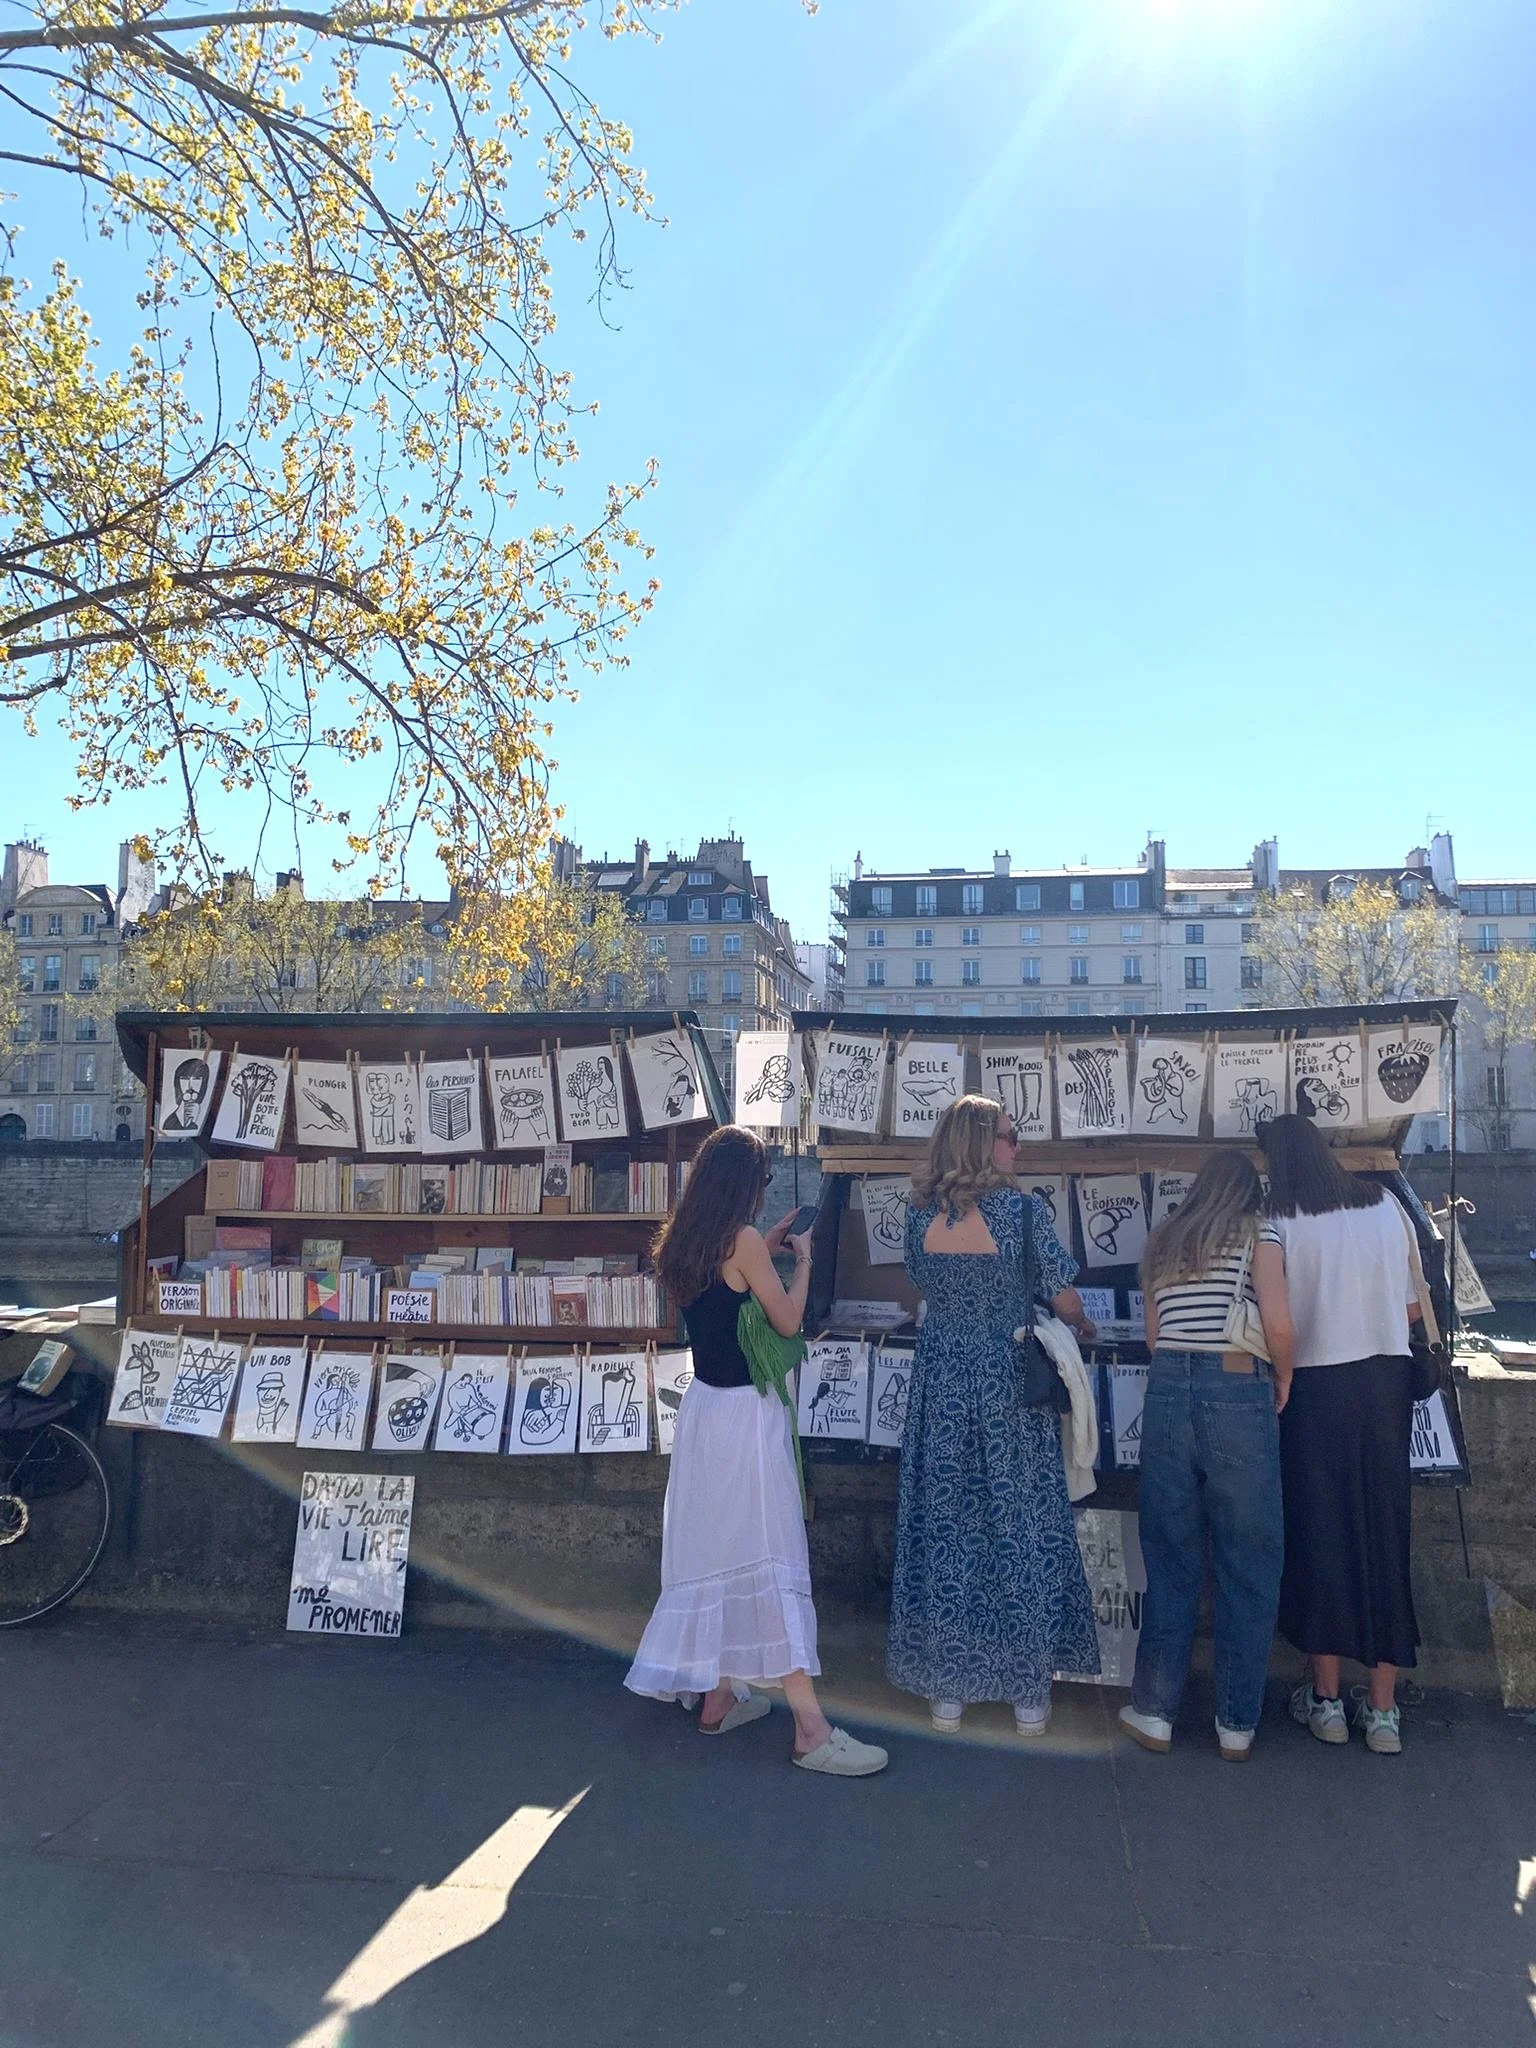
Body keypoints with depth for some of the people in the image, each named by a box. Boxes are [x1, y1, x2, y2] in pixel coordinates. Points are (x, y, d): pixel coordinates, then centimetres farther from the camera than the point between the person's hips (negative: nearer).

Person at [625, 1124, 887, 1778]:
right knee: (770, 1555, -6)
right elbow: (787, 1321, -9)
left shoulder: (685, 1243, 7)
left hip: (703, 1407, 8)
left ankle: (717, 1697, 27)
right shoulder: (744, 1241, -16)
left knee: (716, 1550, 16)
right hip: (747, 1413, -8)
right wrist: (802, 1260, 5)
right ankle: (810, 1729, -1)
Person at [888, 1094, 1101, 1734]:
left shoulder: (919, 1212, -1)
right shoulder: (1020, 1207, -12)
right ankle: (1028, 1693, 20)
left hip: (941, 1384, 3)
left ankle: (947, 1690, 19)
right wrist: (1084, 1330, 16)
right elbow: (1064, 1300, -6)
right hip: (1011, 1386, -3)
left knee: (943, 1525, 10)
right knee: (1019, 1526, 9)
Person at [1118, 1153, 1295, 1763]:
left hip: (1168, 1392, 4)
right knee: (1248, 1564, 8)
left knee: (1170, 1559, 12)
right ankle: (1237, 1724, 16)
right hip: (1239, 1397, -4)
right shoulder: (1259, 1234, 5)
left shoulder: (1161, 1243, 18)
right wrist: (1283, 1380, 8)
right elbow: (1279, 1326, -8)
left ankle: (1154, 1712, 17)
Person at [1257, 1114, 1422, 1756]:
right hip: (1387, 1380, 4)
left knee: (1319, 1533, 8)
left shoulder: (1280, 1225, -9)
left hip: (1317, 1388, -4)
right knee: (1384, 1533, 10)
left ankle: (1326, 1700, 20)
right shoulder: (1384, 1205, 4)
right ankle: (1382, 1711, 16)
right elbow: (1412, 1306, 9)